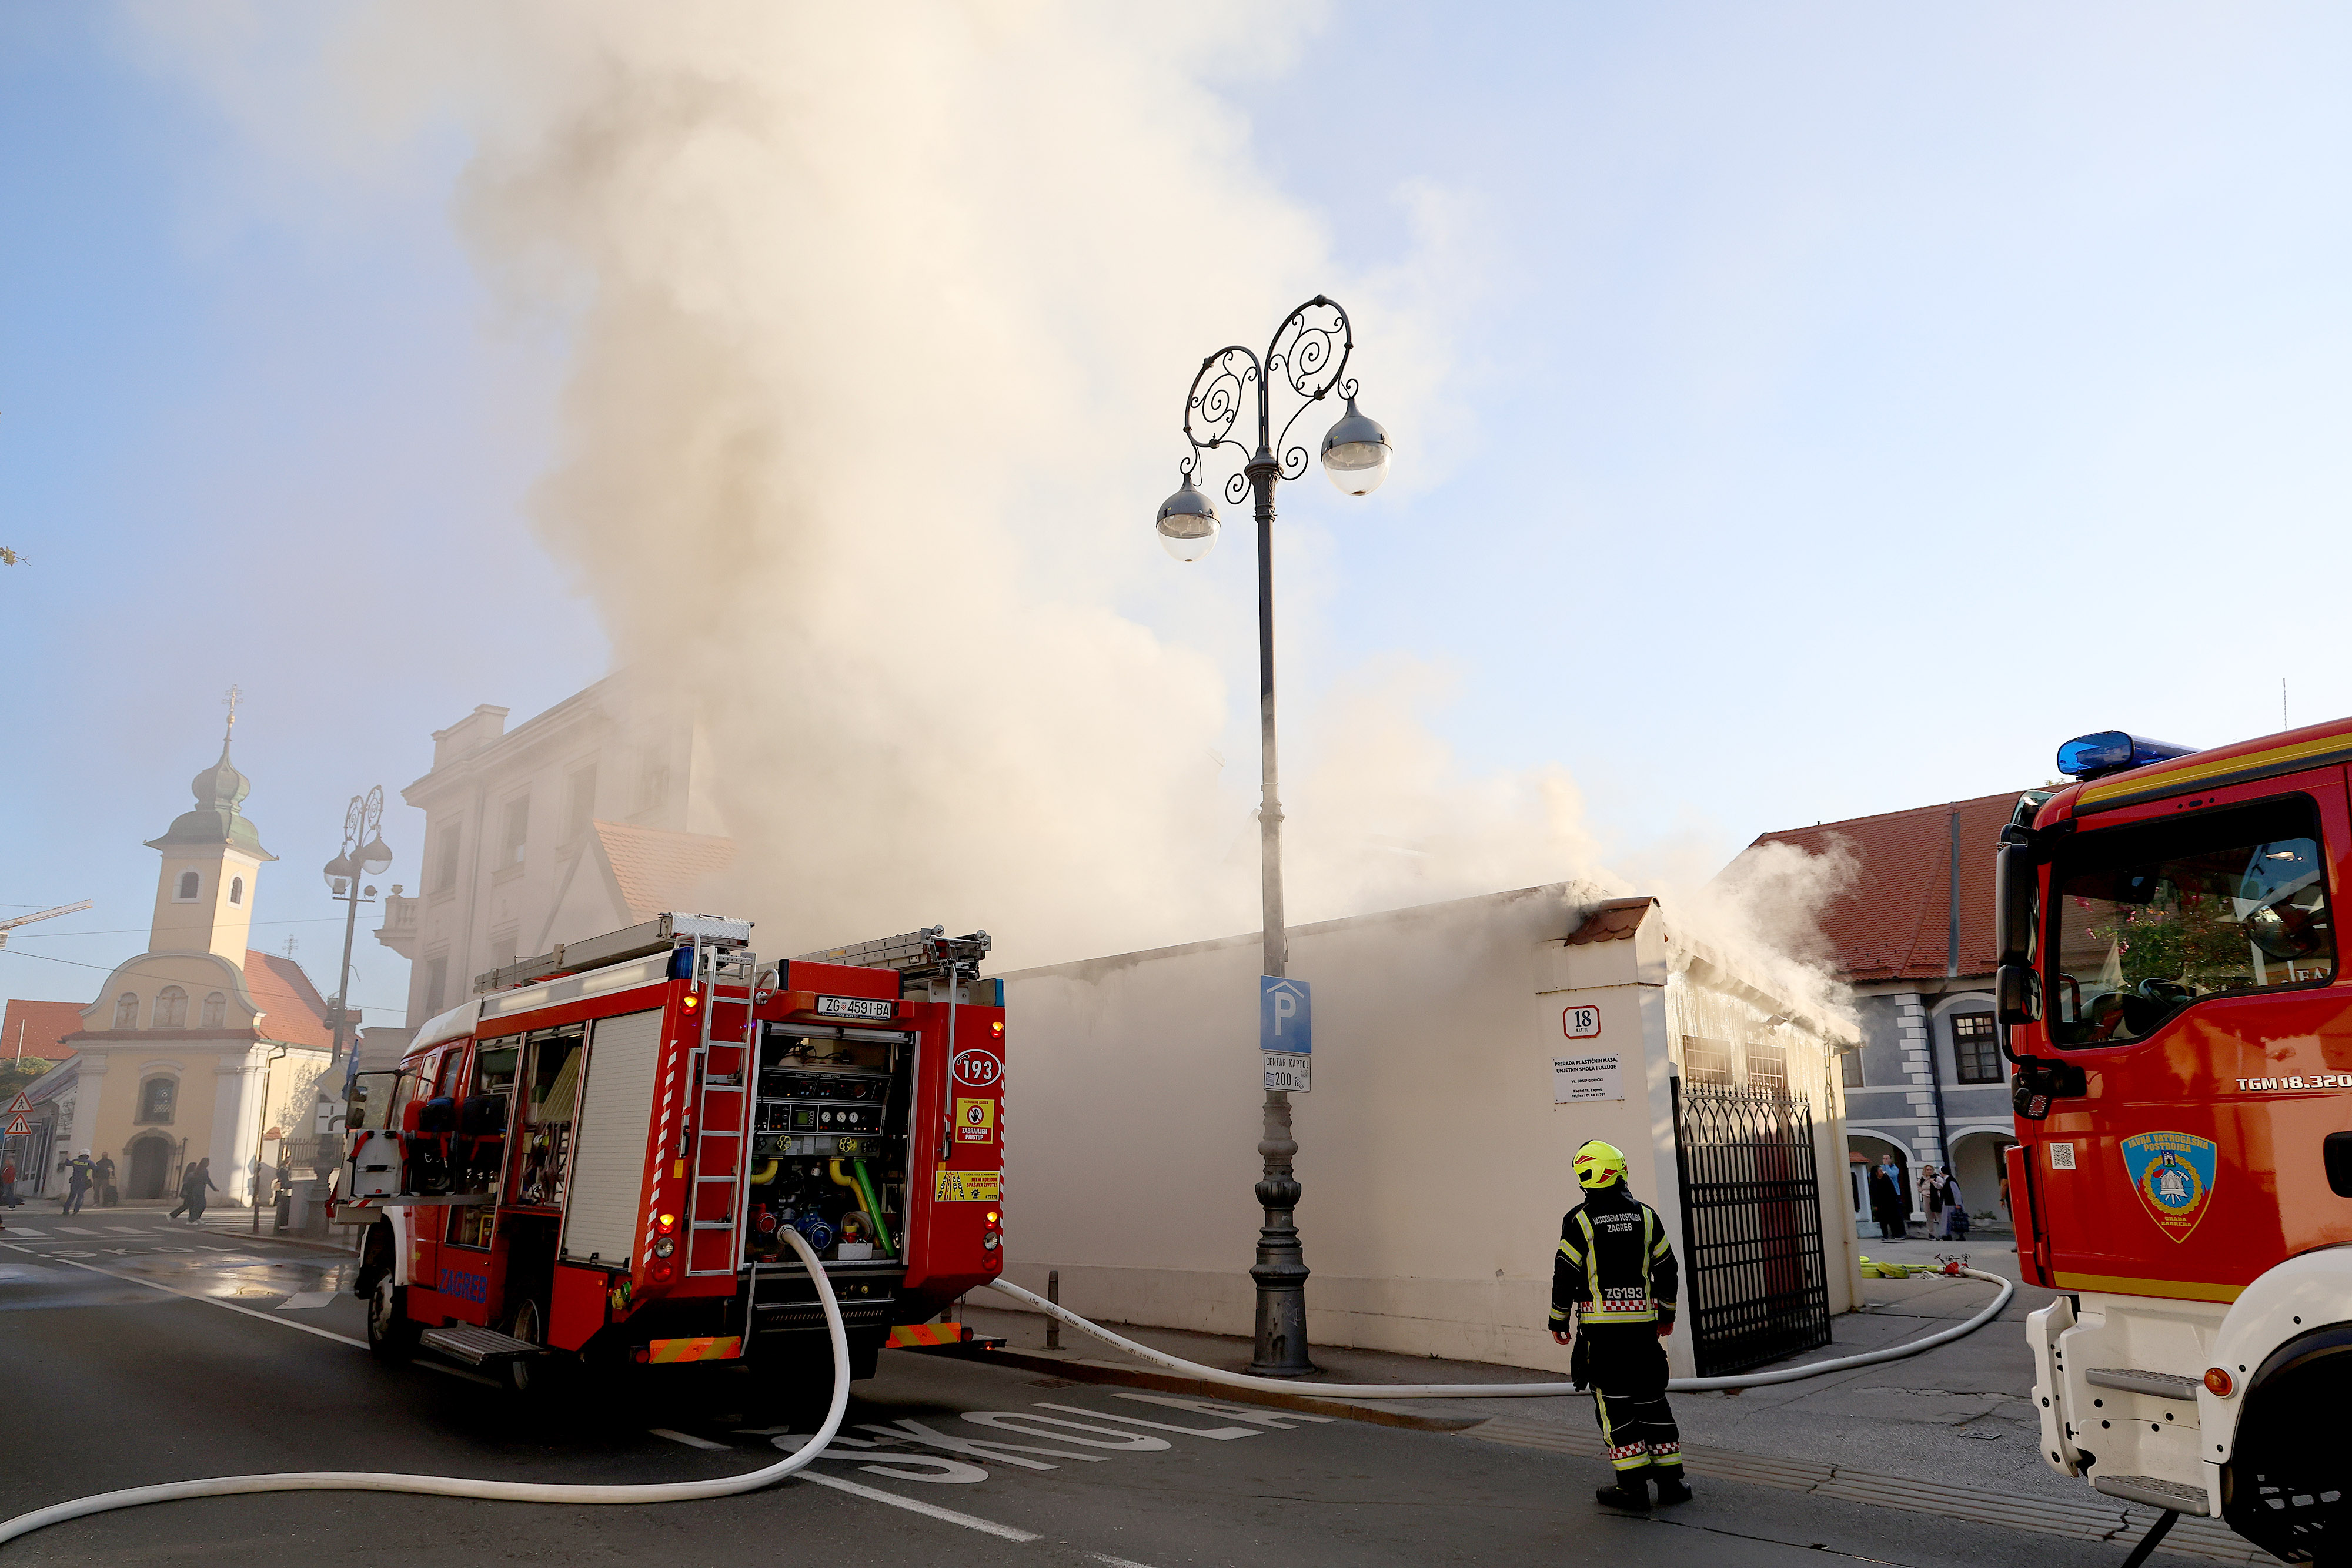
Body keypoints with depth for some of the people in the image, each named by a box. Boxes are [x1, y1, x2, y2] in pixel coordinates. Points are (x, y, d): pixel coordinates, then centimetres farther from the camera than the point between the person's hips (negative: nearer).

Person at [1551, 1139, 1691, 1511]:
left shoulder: (1579, 1220, -8)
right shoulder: (1645, 1215, 5)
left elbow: (1565, 1275, -7)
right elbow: (1667, 1269, 11)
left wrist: (1559, 1321, 4)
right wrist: (1667, 1314, 23)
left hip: (1599, 1326, -4)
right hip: (1642, 1322, 4)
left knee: (1614, 1402, 2)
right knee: (1651, 1397, 13)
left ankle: (1633, 1485, 2)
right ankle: (1671, 1478, 16)